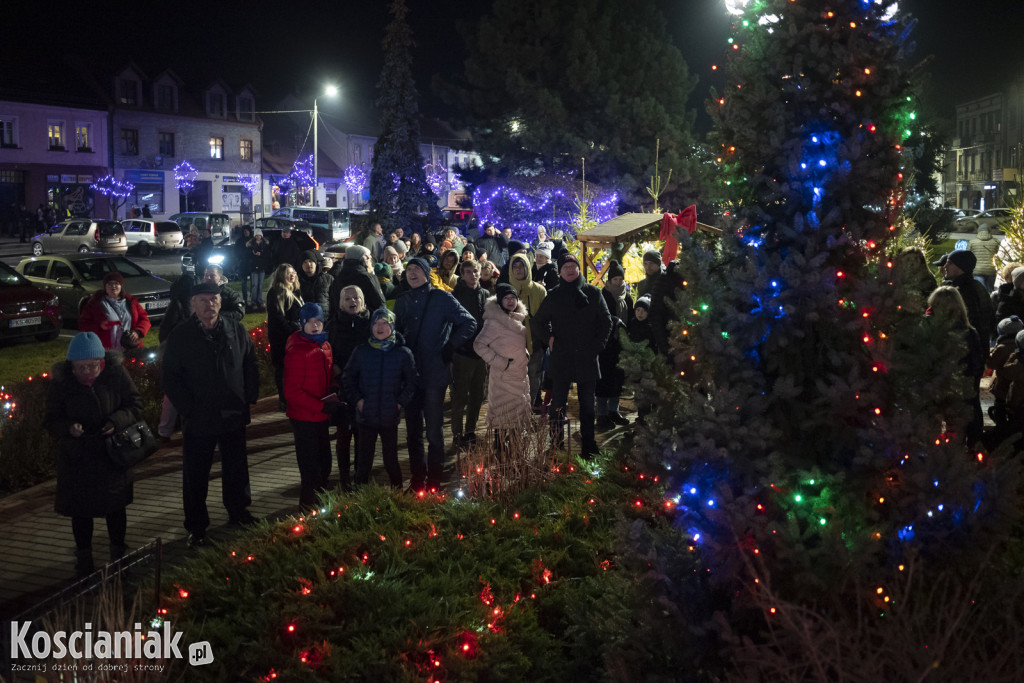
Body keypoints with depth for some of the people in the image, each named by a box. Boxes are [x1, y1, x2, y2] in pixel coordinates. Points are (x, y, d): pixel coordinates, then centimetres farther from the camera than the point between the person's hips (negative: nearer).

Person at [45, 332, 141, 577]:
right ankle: (83, 557, 31)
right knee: (81, 510, 11)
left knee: (115, 506, 15)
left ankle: (118, 553, 36)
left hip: (113, 455, 0)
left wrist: (117, 421, -23)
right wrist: (69, 428, -28)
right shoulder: (61, 383, -14)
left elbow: (135, 404, -5)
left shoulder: (115, 373, -14)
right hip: (77, 457, 0)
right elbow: (51, 420, -7)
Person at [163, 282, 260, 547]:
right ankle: (196, 528, 19)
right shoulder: (181, 336, -7)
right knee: (195, 475, 6)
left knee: (236, 468, 19)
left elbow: (251, 365, 8)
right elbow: (171, 378, -6)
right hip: (198, 420, -3)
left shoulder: (236, 330, 0)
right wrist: (188, 408, -12)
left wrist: (250, 397, 0)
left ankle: (238, 511, 39)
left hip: (233, 415, 3)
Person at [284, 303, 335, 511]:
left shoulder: (325, 346, 5)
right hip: (304, 418, -7)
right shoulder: (296, 352, -18)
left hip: (321, 415, 7)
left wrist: (333, 397, 1)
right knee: (311, 467, 3)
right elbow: (292, 392, -19)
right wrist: (321, 406, -22)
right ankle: (307, 506, 19)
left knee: (324, 464, 18)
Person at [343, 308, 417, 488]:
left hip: (390, 417, -1)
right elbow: (347, 379, 10)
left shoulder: (403, 353, -2)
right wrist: (357, 400, -2)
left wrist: (400, 402, -5)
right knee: (363, 461, 8)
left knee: (391, 460, 8)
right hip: (366, 416, 1)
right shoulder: (361, 352, 1)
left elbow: (411, 383, 6)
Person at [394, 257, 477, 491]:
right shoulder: (402, 301, 10)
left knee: (434, 430, -2)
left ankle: (434, 480, 7)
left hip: (435, 374, -5)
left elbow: (469, 324, 0)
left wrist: (449, 347, -3)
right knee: (413, 429, 10)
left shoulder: (442, 299, -4)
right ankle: (417, 479, 20)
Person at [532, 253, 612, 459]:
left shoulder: (592, 293, 6)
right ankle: (556, 445, 8)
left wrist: (598, 345, 1)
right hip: (561, 357, 0)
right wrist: (549, 338, 2)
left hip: (587, 357, 0)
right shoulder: (554, 296, 7)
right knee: (558, 402, 0)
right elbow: (538, 322, 17)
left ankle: (588, 445, 15)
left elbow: (606, 321, 9)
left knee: (587, 403, 7)